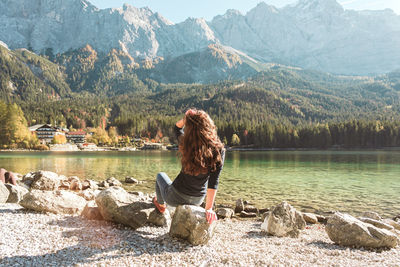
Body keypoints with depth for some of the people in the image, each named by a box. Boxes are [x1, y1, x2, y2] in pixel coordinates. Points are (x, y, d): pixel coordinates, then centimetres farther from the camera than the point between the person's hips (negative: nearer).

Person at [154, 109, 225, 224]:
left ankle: (161, 204, 52)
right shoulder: (219, 151, -20)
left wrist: (185, 118, -15)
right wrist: (209, 208, -17)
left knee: (161, 175, 33)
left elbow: (177, 128, 3)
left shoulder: (186, 144, -19)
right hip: (198, 200, 2)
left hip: (176, 197, -2)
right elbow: (213, 182, -21)